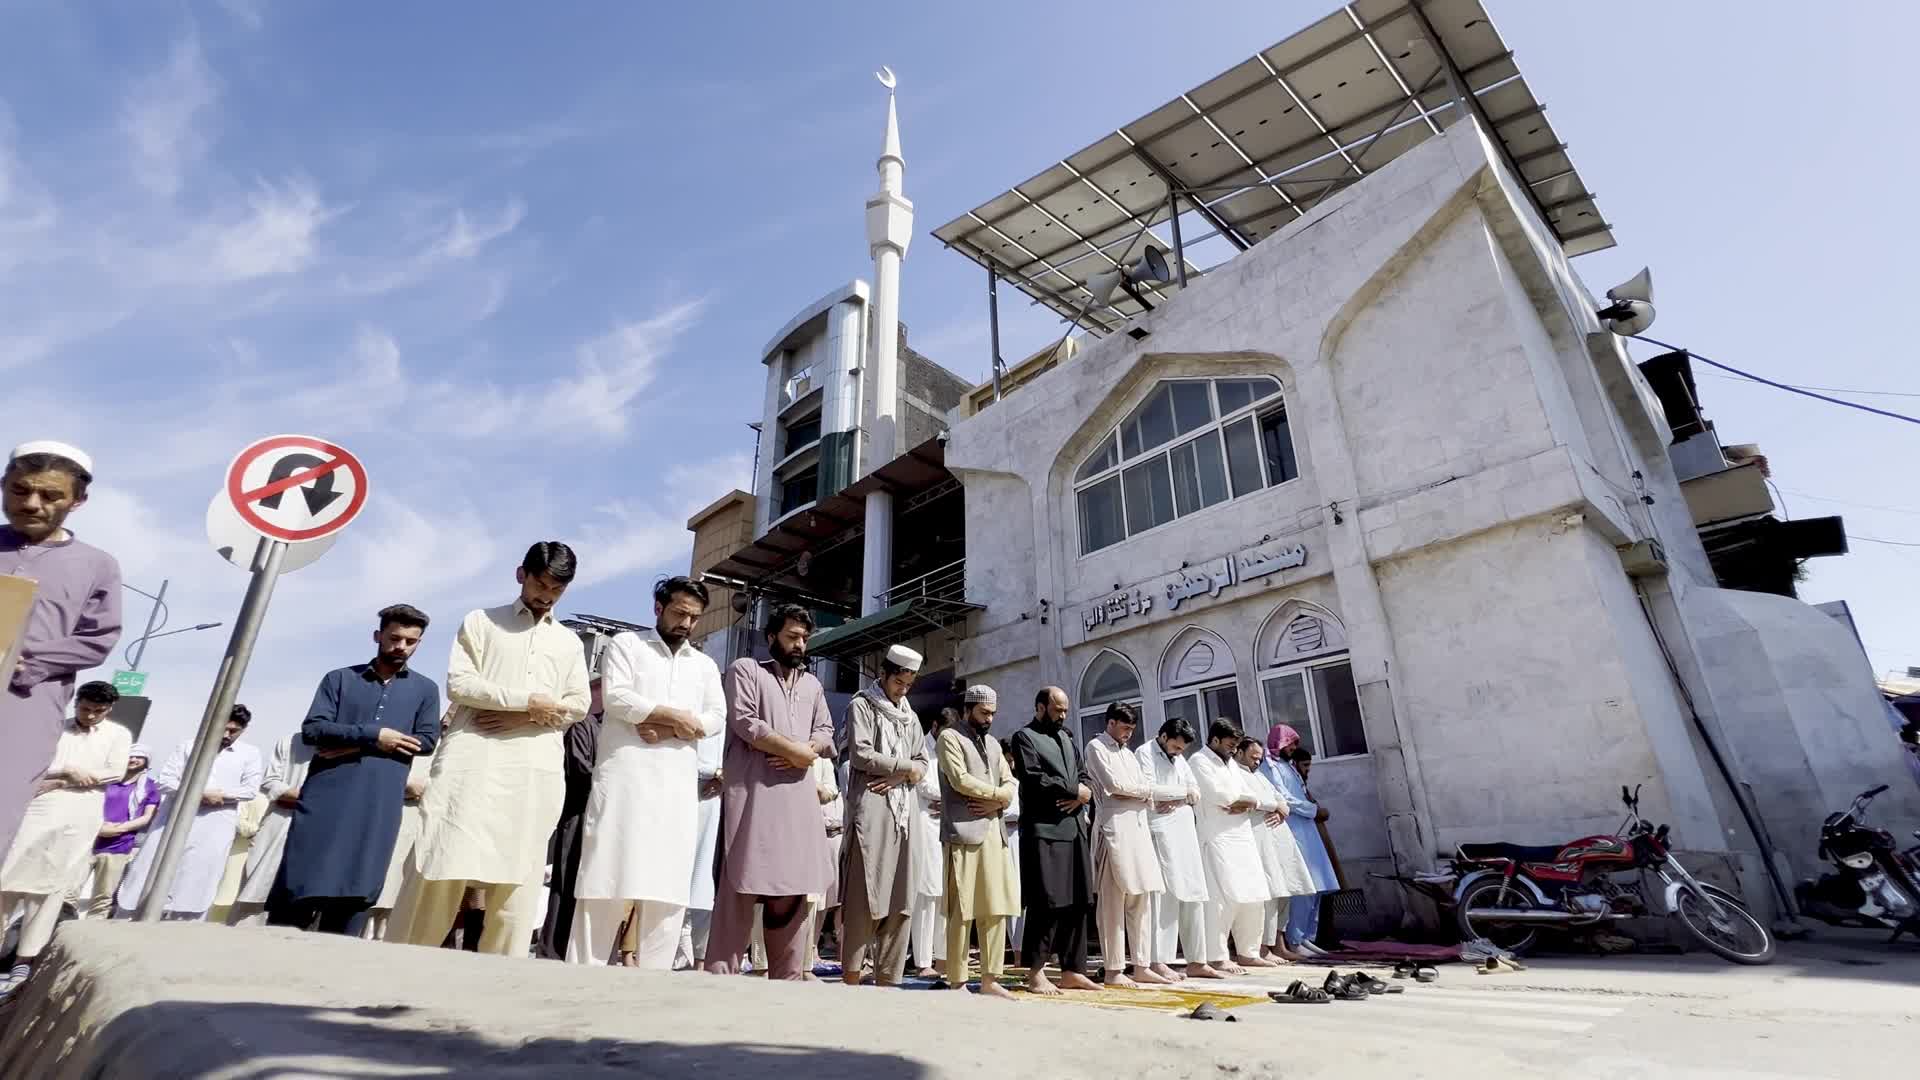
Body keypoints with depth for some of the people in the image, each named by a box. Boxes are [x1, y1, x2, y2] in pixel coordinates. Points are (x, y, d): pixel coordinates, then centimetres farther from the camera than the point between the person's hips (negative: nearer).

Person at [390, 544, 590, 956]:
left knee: (517, 877, 0)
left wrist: (521, 718, -6)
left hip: (536, 769, 2)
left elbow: (578, 704, 10)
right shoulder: (481, 621, 13)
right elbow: (458, 684, 0)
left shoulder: (568, 642, 19)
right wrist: (528, 701, -10)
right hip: (475, 758, -2)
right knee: (444, 868, -6)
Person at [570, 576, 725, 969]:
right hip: (624, 777, -3)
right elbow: (616, 697, -6)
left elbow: (716, 717, 5)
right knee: (606, 879, -5)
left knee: (668, 887, 1)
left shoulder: (705, 665, 18)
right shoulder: (626, 644, 9)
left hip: (678, 785, 4)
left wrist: (663, 730, -10)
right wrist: (676, 717, -7)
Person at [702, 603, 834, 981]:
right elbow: (744, 722, -8)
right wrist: (794, 749, -10)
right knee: (741, 887, -7)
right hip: (753, 792, -5)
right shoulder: (745, 669, 5)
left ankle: (787, 978, 13)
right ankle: (720, 974, -1)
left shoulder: (812, 684, 22)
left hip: (799, 795, 6)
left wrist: (807, 750, -4)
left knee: (793, 889, 6)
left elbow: (826, 731, 18)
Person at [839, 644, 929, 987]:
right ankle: (851, 978, 0)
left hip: (903, 813, 6)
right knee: (864, 898, -8)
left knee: (901, 900, 4)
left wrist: (898, 776, -3)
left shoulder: (910, 716, 21)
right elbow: (861, 754, -9)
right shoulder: (861, 705, 3)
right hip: (870, 810, -6)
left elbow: (924, 763, 17)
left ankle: (887, 978, 10)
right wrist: (906, 766, -3)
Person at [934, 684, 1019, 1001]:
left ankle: (990, 979, 13)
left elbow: (1010, 784, 15)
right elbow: (959, 779, -13)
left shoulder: (993, 743, 21)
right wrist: (996, 793, -3)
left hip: (995, 832, 7)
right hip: (964, 832, -7)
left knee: (996, 909, 6)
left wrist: (994, 803, -6)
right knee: (961, 912, -4)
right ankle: (957, 982, 4)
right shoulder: (950, 737, -1)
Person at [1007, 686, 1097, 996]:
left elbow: (1084, 774, 17)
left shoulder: (1067, 737, 21)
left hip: (1074, 828, 7)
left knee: (1077, 902, 7)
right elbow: (1034, 778, -14)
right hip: (1043, 829, -7)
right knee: (1046, 902, -6)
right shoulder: (1024, 737, -1)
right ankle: (1036, 972, 5)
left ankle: (1072, 970, 15)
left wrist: (1082, 795, -5)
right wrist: (1074, 791, -7)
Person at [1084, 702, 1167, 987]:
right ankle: (1113, 970, -1)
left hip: (1138, 827, 8)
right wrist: (1141, 789, 3)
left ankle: (1141, 966, 13)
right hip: (1113, 826, -8)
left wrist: (1128, 792, -4)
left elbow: (1149, 793, 16)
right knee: (1113, 901, -6)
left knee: (1141, 900, 7)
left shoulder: (1128, 753, 23)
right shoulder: (1096, 747, 1)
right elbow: (1113, 784, -12)